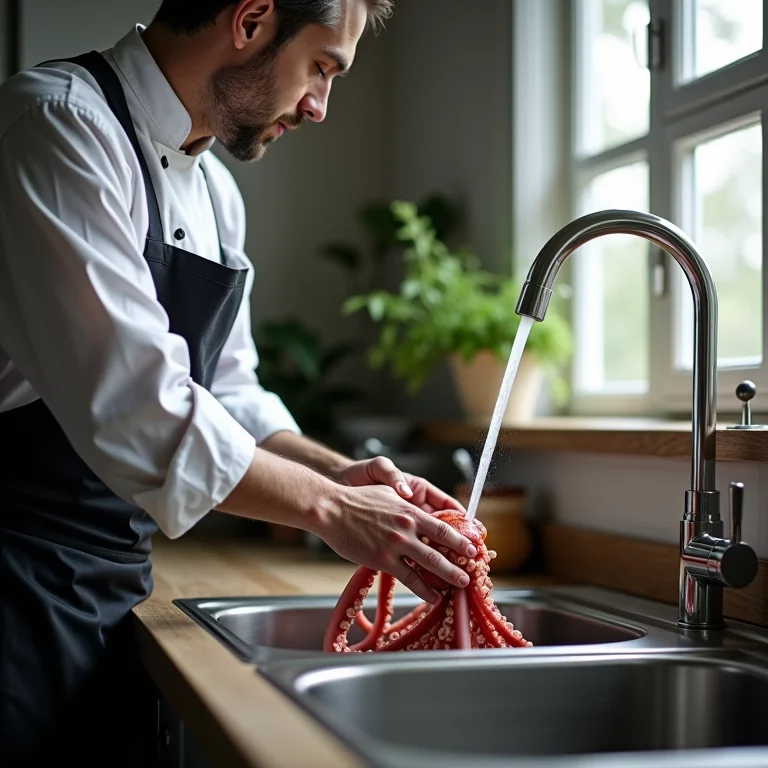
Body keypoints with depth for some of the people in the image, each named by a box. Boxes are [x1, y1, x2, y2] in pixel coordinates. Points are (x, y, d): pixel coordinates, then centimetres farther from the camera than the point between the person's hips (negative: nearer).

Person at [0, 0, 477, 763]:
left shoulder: (213, 193, 13)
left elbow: (227, 395, 18)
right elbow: (135, 407, -25)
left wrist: (341, 472, 1)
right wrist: (330, 508, -16)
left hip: (113, 586, 8)